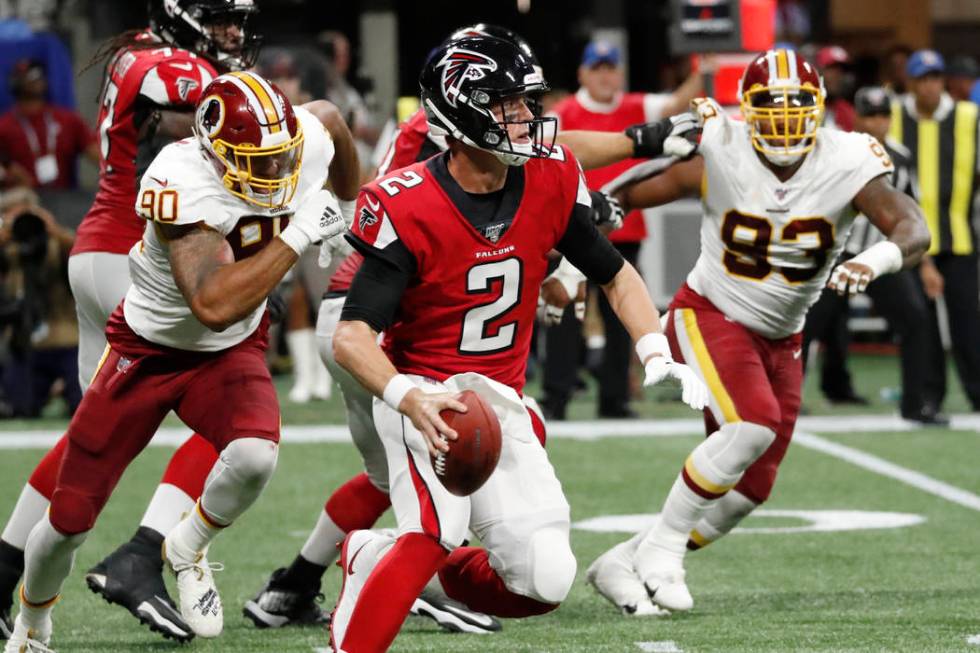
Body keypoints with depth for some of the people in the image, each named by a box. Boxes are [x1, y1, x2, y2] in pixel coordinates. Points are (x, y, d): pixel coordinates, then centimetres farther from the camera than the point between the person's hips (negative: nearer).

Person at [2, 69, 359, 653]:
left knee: (255, 456, -31)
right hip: (149, 350, -3)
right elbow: (214, 305, -47)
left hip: (233, 352, 3)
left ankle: (189, 548, 2)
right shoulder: (183, 183, -36)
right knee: (70, 523, 4)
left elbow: (327, 114, 9)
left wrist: (351, 206, 21)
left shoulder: (306, 142, -20)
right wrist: (298, 237, -44)